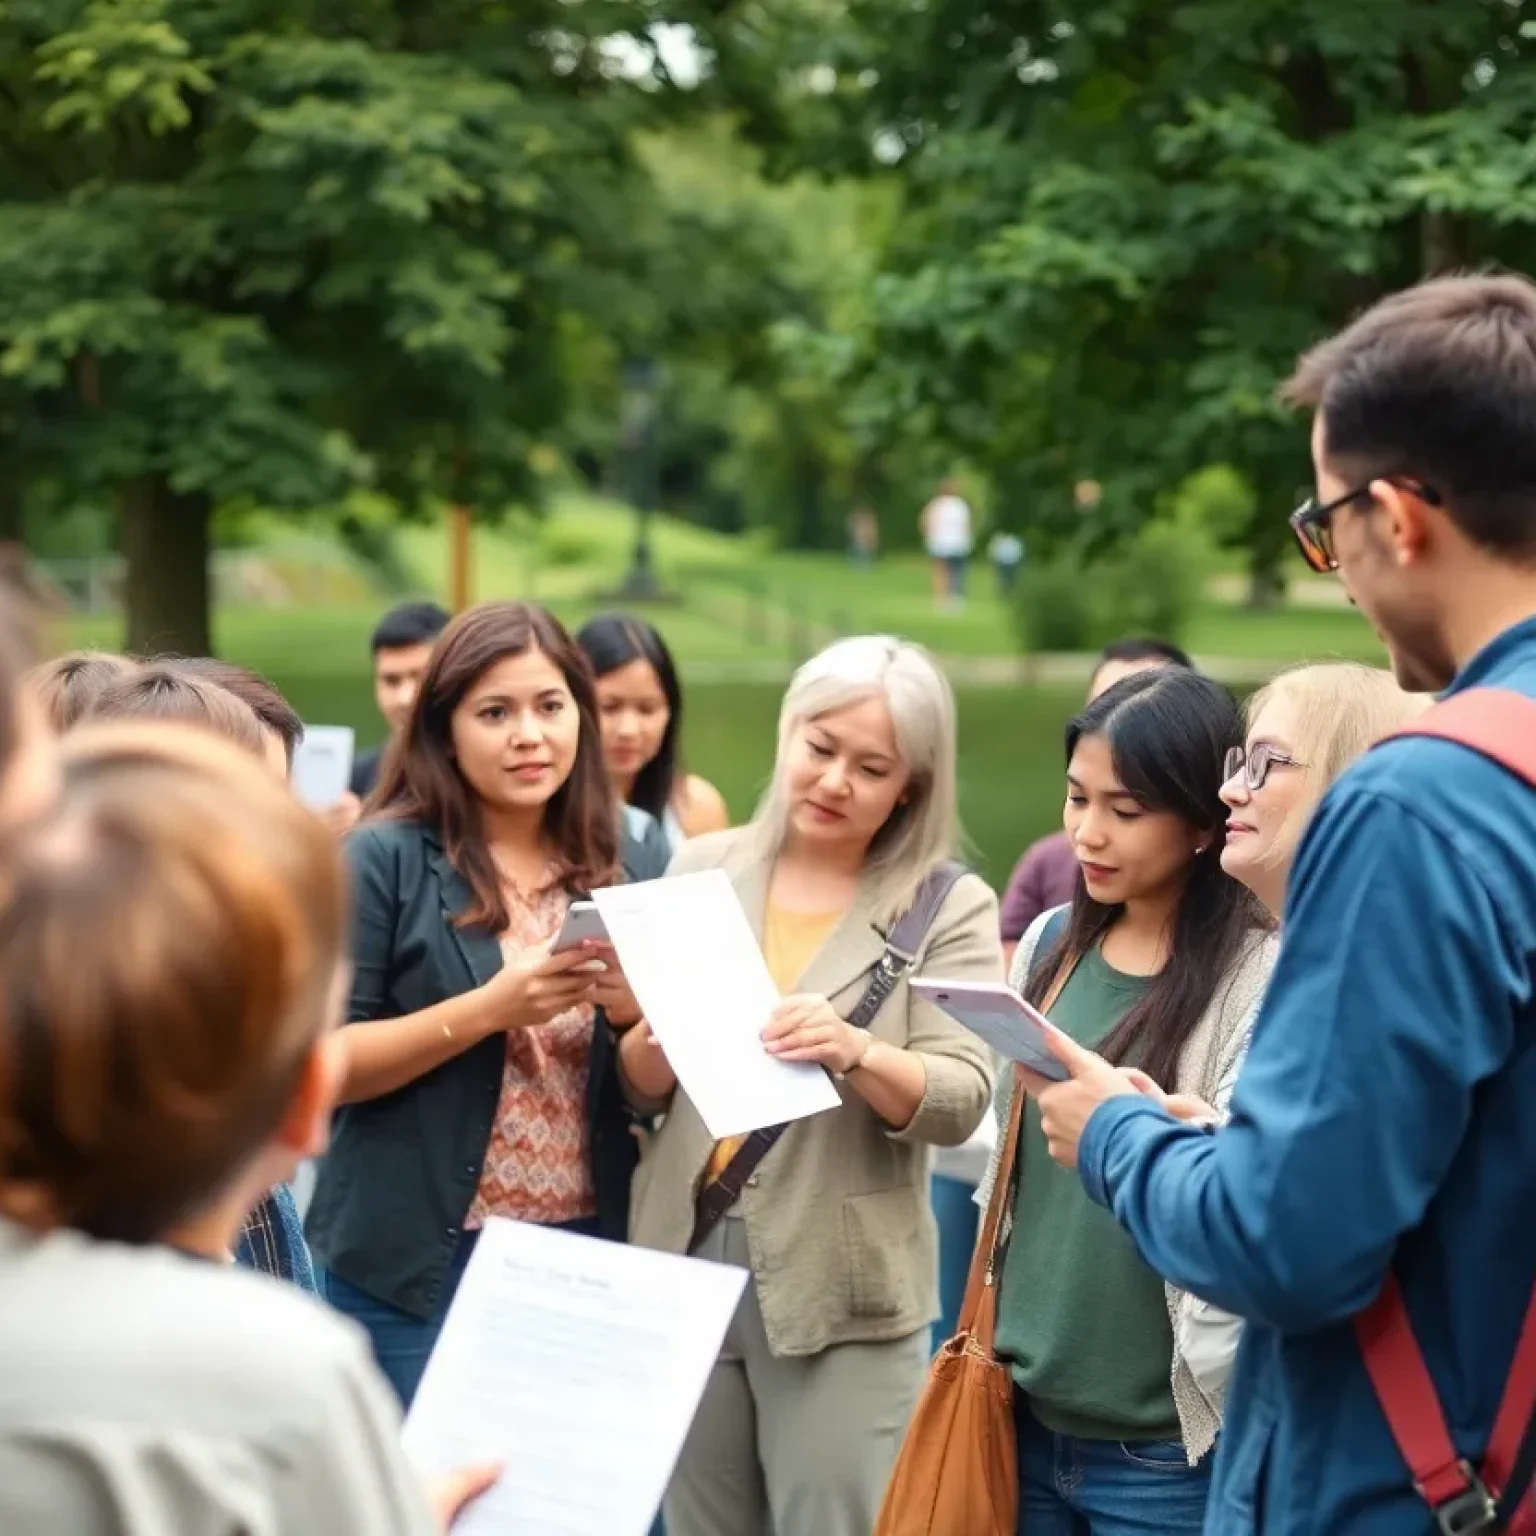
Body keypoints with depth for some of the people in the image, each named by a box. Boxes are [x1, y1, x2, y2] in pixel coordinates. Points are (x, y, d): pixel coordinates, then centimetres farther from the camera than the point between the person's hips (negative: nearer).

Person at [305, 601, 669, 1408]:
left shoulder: (623, 870, 7)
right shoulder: (384, 859, -7)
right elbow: (323, 1063, -11)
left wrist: (638, 1015, -10)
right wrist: (488, 1010, -21)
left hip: (587, 1257, 4)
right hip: (418, 1263, -4)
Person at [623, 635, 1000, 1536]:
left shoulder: (948, 908, -3)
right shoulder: (702, 871, 5)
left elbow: (959, 1103, -11)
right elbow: (639, 1091, 7)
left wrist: (854, 1051, -29)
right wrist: (656, 1040, -15)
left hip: (842, 1289, -3)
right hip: (684, 1260, 3)